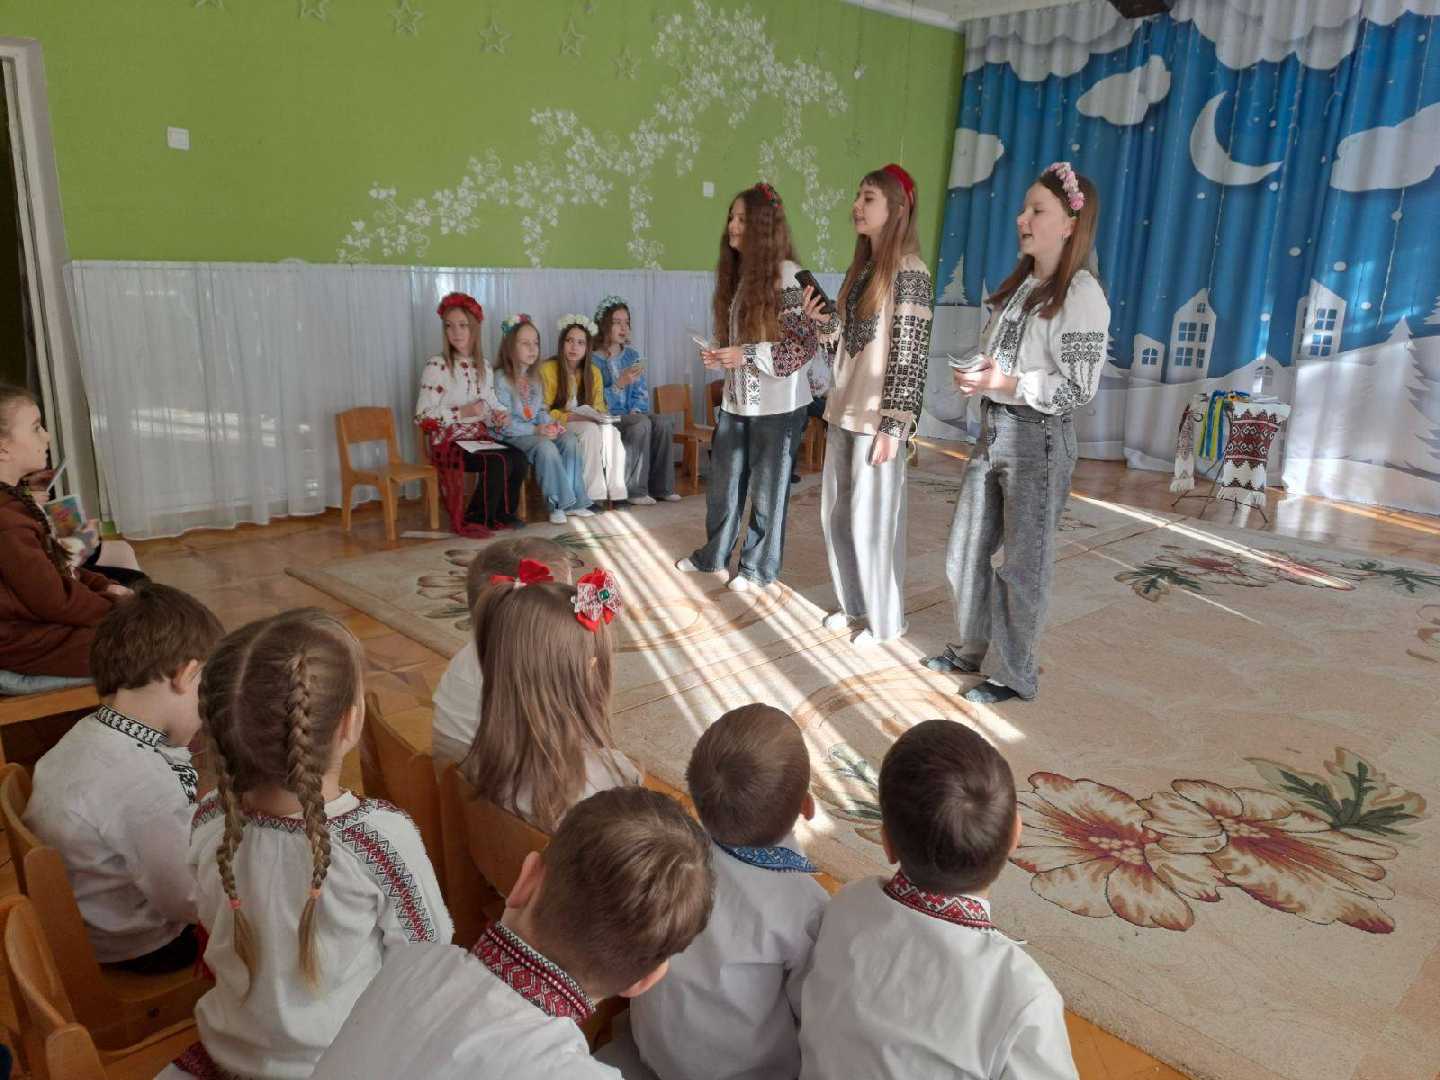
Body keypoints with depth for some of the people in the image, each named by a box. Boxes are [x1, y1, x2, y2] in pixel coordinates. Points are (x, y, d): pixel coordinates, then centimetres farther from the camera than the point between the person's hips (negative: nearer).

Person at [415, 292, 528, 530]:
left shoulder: (483, 366, 10)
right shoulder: (437, 366, -9)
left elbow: (492, 405, 18)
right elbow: (422, 416, -13)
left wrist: (498, 416, -6)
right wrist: (462, 412, -22)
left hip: (480, 438, 6)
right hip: (450, 442, -6)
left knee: (518, 457, -21)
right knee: (499, 462, -28)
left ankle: (503, 514, -2)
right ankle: (477, 519, -8)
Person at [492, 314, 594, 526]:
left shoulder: (534, 378, 14)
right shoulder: (501, 379, -11)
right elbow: (504, 423, -16)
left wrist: (550, 424, -5)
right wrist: (536, 430, -22)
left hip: (538, 430, 7)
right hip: (512, 435, -7)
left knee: (570, 441, -18)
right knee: (546, 447, -33)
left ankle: (573, 501, -13)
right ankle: (557, 503, -20)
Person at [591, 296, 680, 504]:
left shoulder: (632, 354, 13)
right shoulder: (593, 359, -6)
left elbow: (642, 392, 11)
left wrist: (636, 410, -9)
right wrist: (621, 384, -24)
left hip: (631, 414, 5)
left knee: (664, 421, -22)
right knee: (642, 424, -32)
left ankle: (661, 486, -14)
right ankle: (635, 491, -25)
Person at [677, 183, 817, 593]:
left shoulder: (785, 274, -14)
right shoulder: (736, 273, 8)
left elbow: (805, 344, -17)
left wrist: (748, 356, -21)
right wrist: (719, 356, 0)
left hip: (775, 403, -7)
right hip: (736, 398, 7)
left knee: (767, 489, 7)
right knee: (723, 482, 16)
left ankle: (758, 569, 22)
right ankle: (713, 555, 34)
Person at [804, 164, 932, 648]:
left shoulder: (909, 273, -12)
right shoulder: (861, 267, 12)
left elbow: (910, 356, -15)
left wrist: (893, 426, -19)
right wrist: (822, 322, -3)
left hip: (878, 417, -8)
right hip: (844, 410, 8)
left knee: (871, 519, 1)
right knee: (836, 513, 14)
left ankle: (886, 619, 18)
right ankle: (854, 603, 31)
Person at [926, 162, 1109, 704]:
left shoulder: (1081, 294, -12)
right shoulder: (1018, 285, 11)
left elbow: (1078, 387, -16)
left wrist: (1006, 384, -20)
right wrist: (975, 376, -3)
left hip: (1039, 438, -8)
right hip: (993, 429, 8)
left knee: (1024, 563, 4)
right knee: (965, 552, 15)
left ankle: (1013, 674, 19)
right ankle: (973, 649, 33)